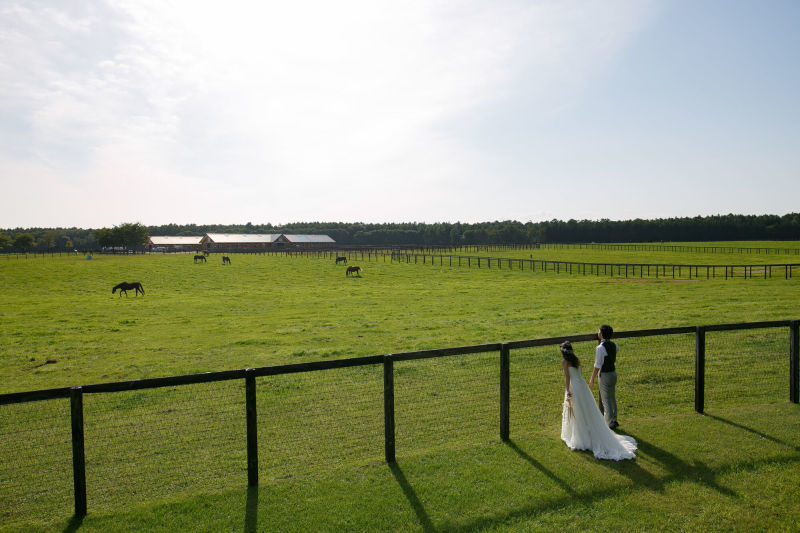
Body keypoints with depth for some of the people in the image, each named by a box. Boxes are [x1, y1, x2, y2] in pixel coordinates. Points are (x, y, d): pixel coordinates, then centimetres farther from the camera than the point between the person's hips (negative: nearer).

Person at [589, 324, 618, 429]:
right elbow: (617, 349, 29)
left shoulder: (600, 348, -23)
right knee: (612, 398, 18)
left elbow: (597, 365, -20)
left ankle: (610, 424, 7)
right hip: (613, 373, 8)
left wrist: (592, 378, -12)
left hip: (605, 376, -8)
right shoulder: (613, 344, 1)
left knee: (606, 400, 1)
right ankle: (613, 420, 28)